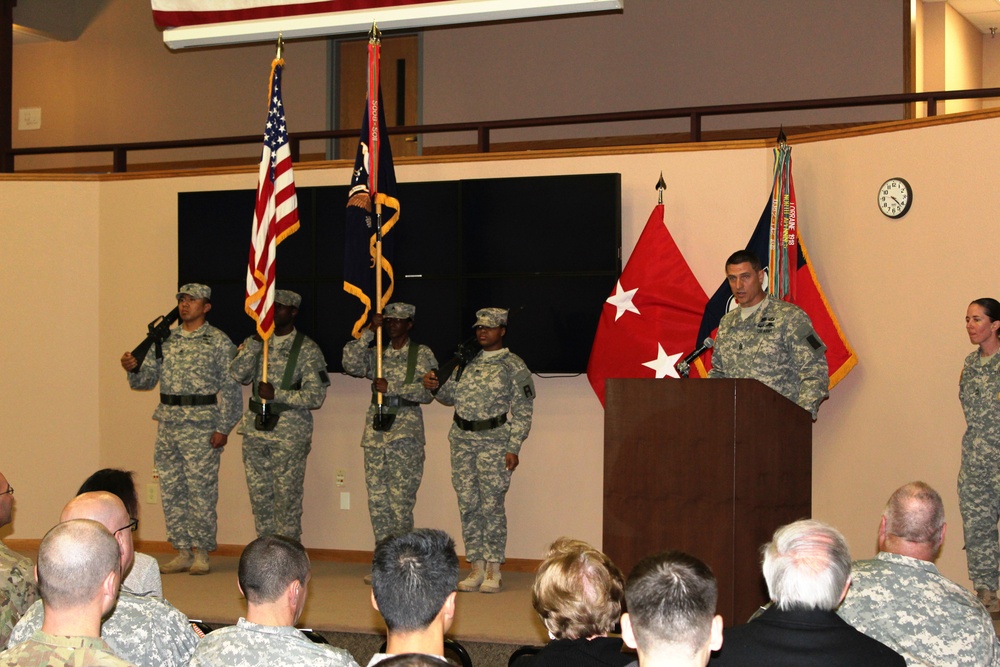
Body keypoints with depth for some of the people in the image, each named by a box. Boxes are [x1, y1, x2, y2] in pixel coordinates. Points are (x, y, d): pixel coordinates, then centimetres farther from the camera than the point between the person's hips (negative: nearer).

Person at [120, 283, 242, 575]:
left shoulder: (219, 342, -3)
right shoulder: (166, 340, 12)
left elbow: (231, 389, -6)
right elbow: (147, 379, 12)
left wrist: (223, 428, -12)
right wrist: (133, 368, -10)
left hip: (202, 427, -6)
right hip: (168, 424, 6)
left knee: (201, 490, -3)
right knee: (171, 490, 8)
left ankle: (201, 553, 6)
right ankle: (183, 552, 17)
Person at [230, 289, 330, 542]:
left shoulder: (307, 349, -5)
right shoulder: (255, 342, 10)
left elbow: (316, 396, -10)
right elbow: (237, 375, -5)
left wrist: (277, 395, -17)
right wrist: (256, 341, -11)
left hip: (290, 434, -5)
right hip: (255, 429, 5)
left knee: (287, 498, -2)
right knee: (259, 495, 9)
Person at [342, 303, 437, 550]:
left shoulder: (422, 354, 4)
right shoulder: (377, 354, 15)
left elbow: (428, 391, -7)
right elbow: (351, 364, -3)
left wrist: (392, 388, -13)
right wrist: (369, 332, -6)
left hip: (405, 430, -4)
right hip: (375, 429, 5)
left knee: (400, 498, -9)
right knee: (376, 498, 5)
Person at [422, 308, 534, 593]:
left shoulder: (514, 366, -3)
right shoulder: (467, 361, 13)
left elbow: (522, 412, -6)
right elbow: (451, 396, 18)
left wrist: (513, 448, -12)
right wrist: (435, 387, -3)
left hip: (493, 443, -5)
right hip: (462, 441, 5)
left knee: (491, 506, -4)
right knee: (468, 505, 6)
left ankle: (493, 571, 4)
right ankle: (477, 568, 14)